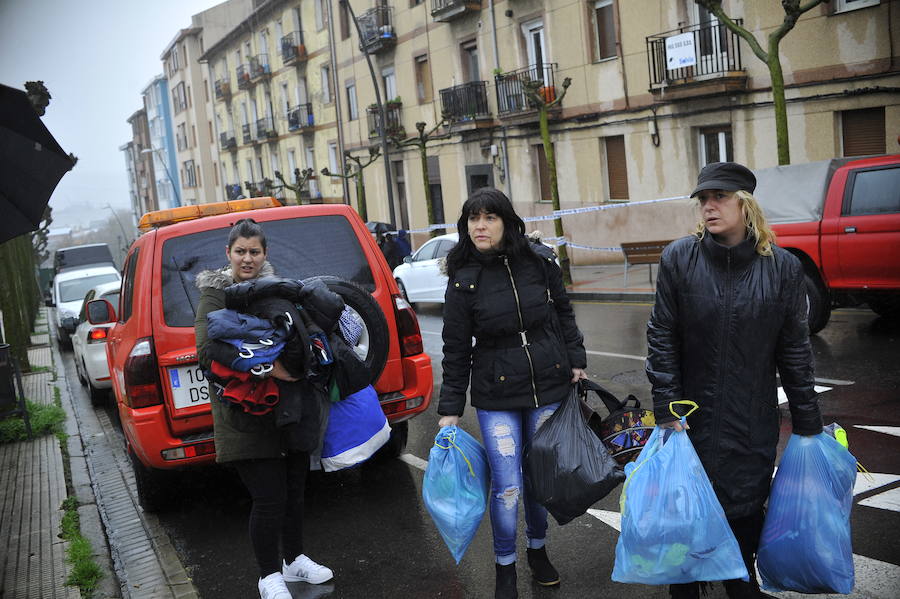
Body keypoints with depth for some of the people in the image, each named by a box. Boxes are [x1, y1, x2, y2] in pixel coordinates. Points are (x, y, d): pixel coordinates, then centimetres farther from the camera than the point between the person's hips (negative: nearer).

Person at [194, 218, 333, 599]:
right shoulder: (216, 295, -7)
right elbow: (207, 353, -20)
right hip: (247, 415, -6)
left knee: (294, 490, 16)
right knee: (269, 499, -5)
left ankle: (295, 560, 35)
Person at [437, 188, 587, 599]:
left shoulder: (540, 261, -3)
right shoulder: (464, 280, -8)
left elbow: (564, 312, 12)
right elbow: (456, 350, -4)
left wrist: (576, 360, 7)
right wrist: (451, 408, -4)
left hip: (549, 386, 2)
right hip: (496, 397, -2)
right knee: (507, 487, -2)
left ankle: (537, 549, 38)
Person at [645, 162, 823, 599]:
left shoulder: (783, 267, -4)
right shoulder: (679, 258, -7)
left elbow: (794, 351, 1)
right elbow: (662, 339, -5)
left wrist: (808, 424, 3)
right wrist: (666, 411, -9)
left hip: (753, 425, 1)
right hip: (692, 417, -1)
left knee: (746, 513, 11)